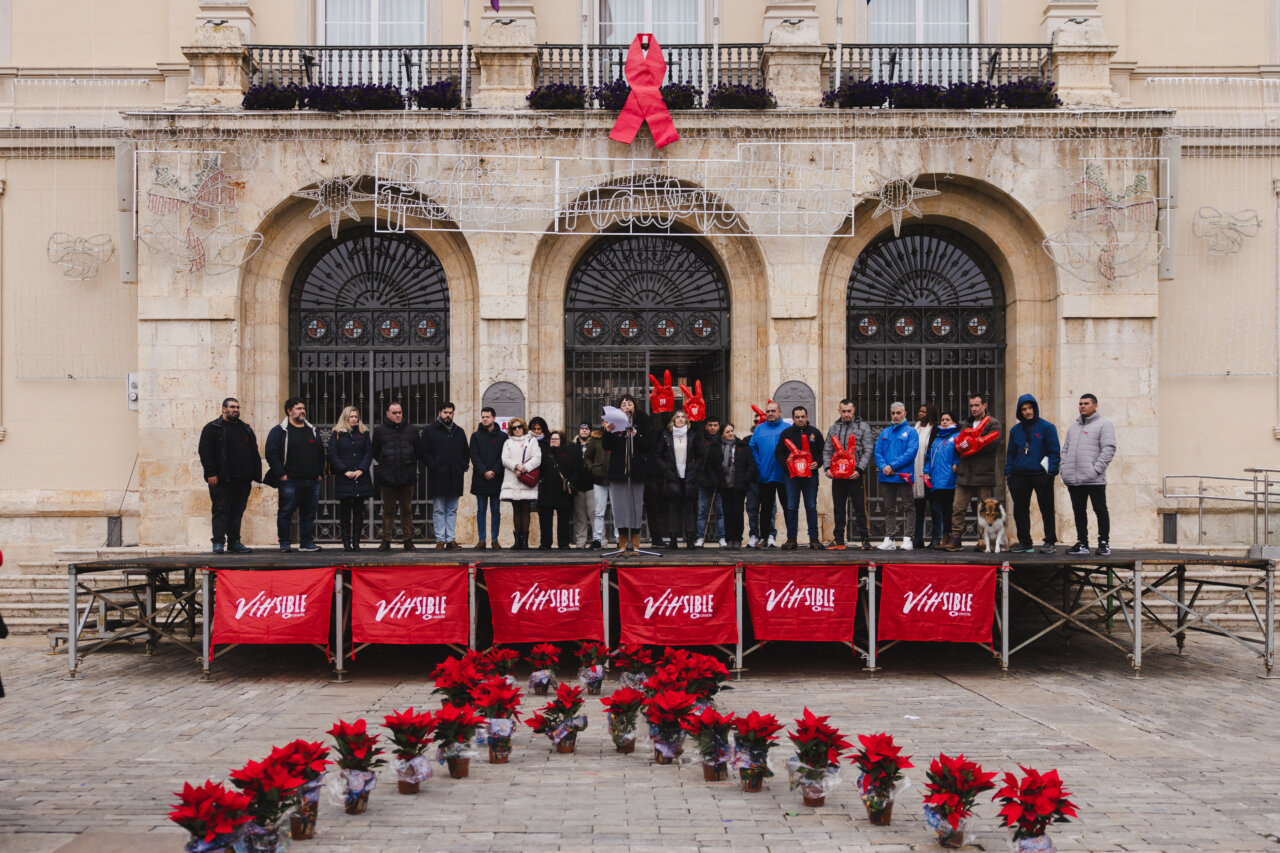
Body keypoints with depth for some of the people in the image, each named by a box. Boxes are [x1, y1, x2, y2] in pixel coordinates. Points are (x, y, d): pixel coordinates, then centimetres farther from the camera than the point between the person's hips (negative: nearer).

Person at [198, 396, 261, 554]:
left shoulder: (246, 429, 19)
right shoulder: (213, 428, 1)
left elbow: (254, 454, 21)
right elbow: (205, 451, -6)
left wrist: (255, 474, 11)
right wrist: (211, 473, -14)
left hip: (242, 480, 5)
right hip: (221, 479, -5)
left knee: (237, 510, 8)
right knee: (220, 510, -5)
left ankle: (234, 542, 13)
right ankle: (218, 543, -4)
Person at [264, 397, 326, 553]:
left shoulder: (312, 431, 18)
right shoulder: (279, 431, 0)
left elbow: (321, 453, 23)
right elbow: (272, 454, -6)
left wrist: (320, 473, 13)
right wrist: (281, 474, -12)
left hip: (312, 482, 5)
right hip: (290, 481, -5)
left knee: (309, 513, 7)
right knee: (285, 512, -2)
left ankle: (307, 543, 15)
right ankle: (284, 543, 4)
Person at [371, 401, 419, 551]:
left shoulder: (412, 430, 7)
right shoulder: (379, 430, 3)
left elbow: (418, 451, 16)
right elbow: (375, 453, 11)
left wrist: (410, 464, 10)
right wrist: (385, 465, 8)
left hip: (407, 477, 1)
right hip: (387, 477, -1)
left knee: (407, 510, 6)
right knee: (388, 510, 5)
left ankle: (408, 541, 12)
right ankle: (386, 541, 10)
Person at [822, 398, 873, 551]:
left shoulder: (863, 427, 1)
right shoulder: (834, 428, 13)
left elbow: (868, 451, -5)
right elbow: (827, 450, 13)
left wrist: (859, 470, -14)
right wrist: (827, 467, -4)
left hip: (856, 475, -4)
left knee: (860, 508, -4)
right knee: (839, 509, 9)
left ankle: (865, 539, 0)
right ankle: (839, 540, 15)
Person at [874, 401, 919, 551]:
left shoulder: (911, 431, 0)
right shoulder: (885, 432, 16)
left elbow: (911, 453, -11)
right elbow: (878, 452, 8)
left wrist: (892, 466, -16)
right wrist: (883, 466, -11)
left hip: (903, 476, -5)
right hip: (886, 477, 5)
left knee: (908, 508, -2)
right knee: (889, 510, 7)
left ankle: (907, 538, 1)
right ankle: (889, 539, 10)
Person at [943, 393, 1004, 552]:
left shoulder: (993, 424, 1)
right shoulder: (967, 423, 21)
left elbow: (992, 444, -13)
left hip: (984, 473, -5)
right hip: (965, 473, 6)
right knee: (958, 507, -1)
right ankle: (956, 540, 2)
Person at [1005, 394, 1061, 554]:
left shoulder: (1047, 427, 0)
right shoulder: (1015, 430, 13)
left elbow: (1054, 451, -3)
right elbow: (1010, 453, 17)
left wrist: (1052, 471, -12)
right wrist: (1008, 472, 7)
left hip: (1041, 475, -4)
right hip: (1019, 476, 5)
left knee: (1047, 509, 0)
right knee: (1020, 510, 6)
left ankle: (1049, 542, 7)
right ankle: (1024, 542, 15)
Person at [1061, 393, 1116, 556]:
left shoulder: (1104, 424, 0)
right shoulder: (1073, 427, 20)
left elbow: (1109, 449, -10)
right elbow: (1065, 449, 21)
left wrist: (1096, 469, -17)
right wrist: (1064, 469, 6)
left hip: (1094, 480, -6)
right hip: (1073, 480, 6)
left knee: (1100, 510, -1)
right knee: (1079, 511, 9)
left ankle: (1104, 543, 5)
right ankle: (1082, 543, 15)